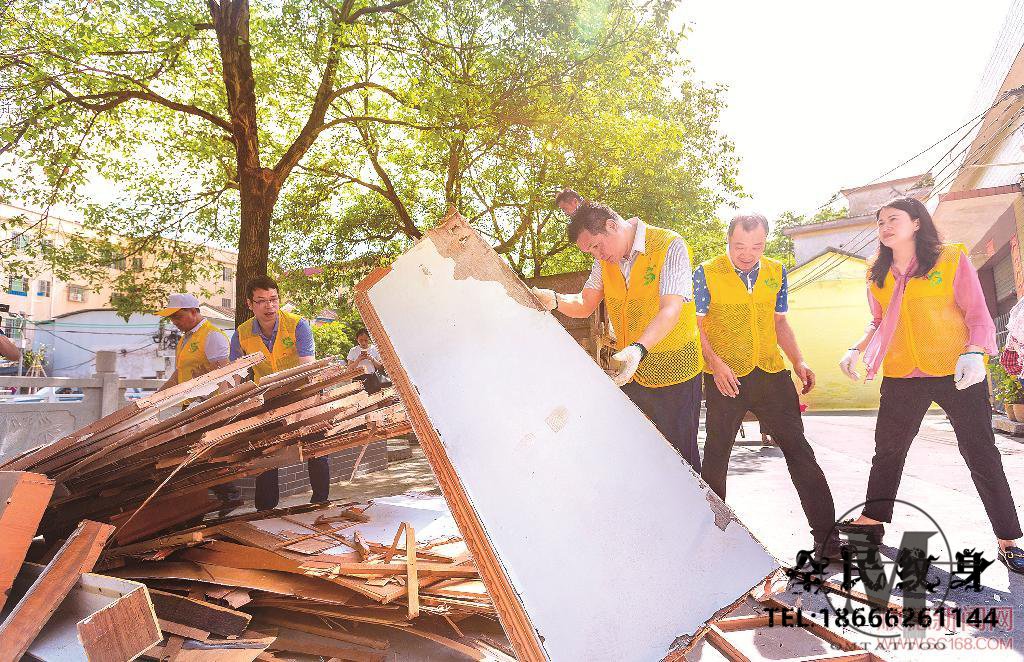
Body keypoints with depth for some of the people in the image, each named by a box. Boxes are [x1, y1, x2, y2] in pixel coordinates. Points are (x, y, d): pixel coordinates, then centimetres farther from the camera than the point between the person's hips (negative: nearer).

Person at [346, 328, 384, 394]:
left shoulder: (374, 348, 5)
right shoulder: (353, 351, 5)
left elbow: (380, 366, 6)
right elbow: (349, 368, 3)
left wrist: (372, 359, -10)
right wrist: (358, 360, -10)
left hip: (373, 378, 1)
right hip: (359, 378, -1)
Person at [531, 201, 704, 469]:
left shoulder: (669, 246, -16)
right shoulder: (605, 258, 4)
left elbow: (671, 310, -27)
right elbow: (585, 304, 3)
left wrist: (639, 348, -42)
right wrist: (555, 301, -18)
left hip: (674, 372, -5)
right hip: (630, 371, 6)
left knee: (678, 455, 2)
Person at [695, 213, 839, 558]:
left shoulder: (776, 273, 9)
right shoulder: (706, 273, -4)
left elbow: (779, 323, 18)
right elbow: (695, 325, -4)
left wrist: (798, 362, 5)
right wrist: (716, 363, -17)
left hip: (772, 374, 3)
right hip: (725, 377, -3)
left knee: (798, 449, 2)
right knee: (716, 454, 5)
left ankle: (826, 535, 11)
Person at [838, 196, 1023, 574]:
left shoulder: (952, 259, -4)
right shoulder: (878, 275, 9)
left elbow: (978, 314, -6)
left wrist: (974, 353, -22)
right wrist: (856, 350, 2)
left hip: (957, 373, -4)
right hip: (901, 377, 4)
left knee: (981, 454, 3)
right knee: (887, 449, 12)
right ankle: (872, 520, 27)